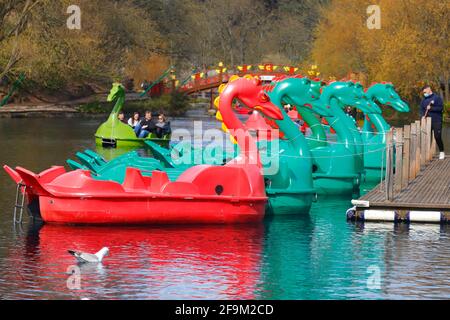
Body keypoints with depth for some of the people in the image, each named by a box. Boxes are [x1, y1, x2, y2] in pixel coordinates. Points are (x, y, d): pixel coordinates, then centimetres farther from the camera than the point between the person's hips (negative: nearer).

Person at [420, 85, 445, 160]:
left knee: (438, 137, -8)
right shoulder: (424, 100, 13)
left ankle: (442, 152, 7)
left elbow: (441, 108, -11)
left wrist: (431, 108, -17)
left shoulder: (437, 98, -2)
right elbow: (422, 110, 12)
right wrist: (422, 116, -8)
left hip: (437, 122, -5)